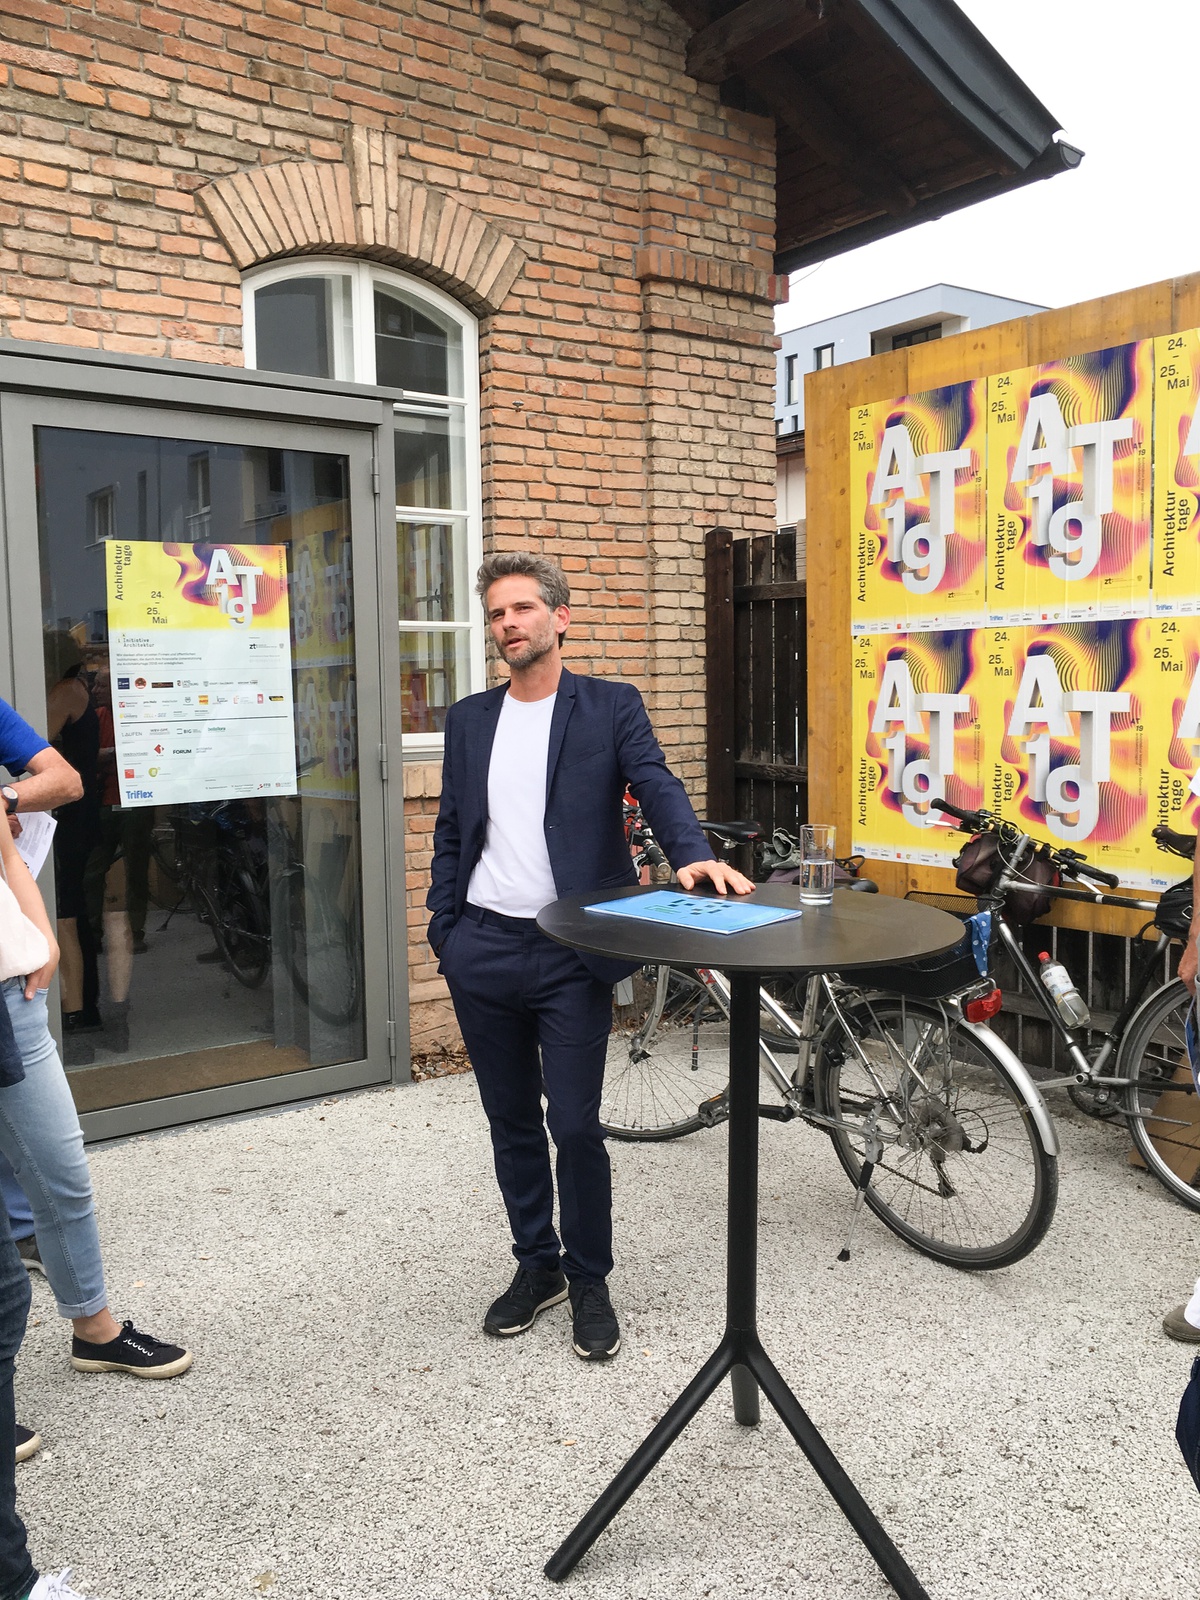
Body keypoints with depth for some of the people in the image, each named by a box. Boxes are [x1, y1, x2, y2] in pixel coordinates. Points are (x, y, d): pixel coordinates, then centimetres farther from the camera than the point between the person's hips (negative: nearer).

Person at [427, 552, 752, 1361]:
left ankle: (590, 1281, 22)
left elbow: (657, 784, -15)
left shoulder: (611, 706, 0)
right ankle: (536, 1264, 33)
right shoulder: (470, 718, 11)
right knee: (512, 1122, 14)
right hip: (482, 951, 4)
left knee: (575, 1125, 0)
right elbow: (452, 833, 14)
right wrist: (442, 929, 6)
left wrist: (694, 854, -34)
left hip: (571, 953, -4)